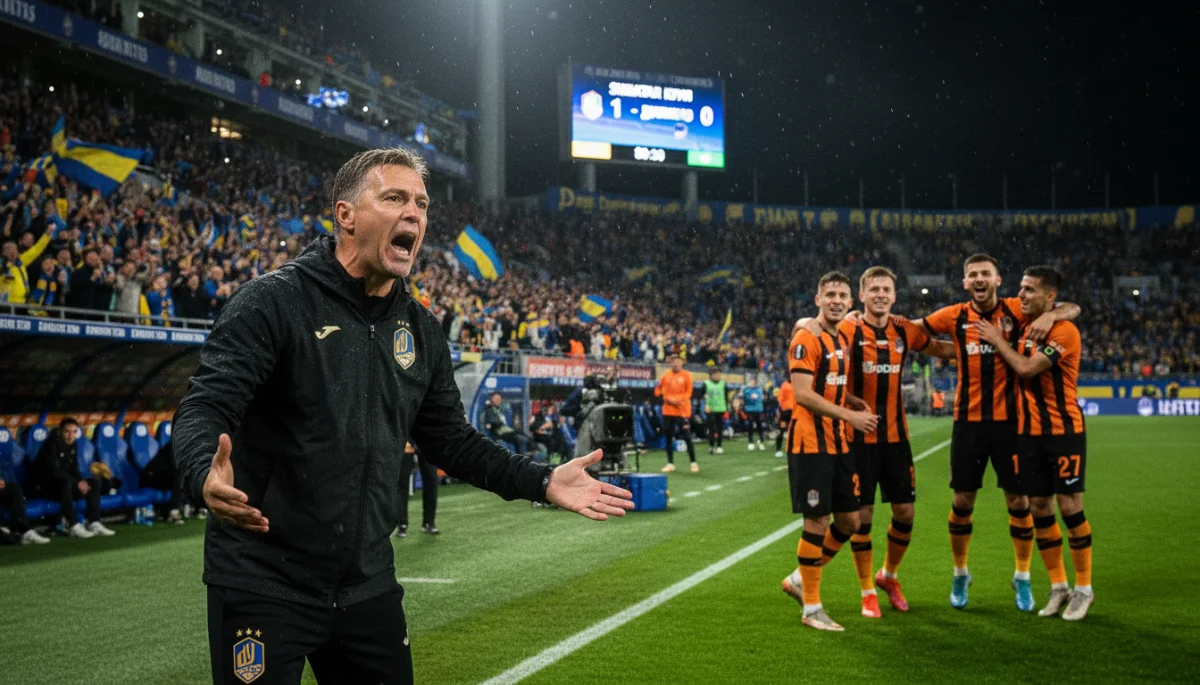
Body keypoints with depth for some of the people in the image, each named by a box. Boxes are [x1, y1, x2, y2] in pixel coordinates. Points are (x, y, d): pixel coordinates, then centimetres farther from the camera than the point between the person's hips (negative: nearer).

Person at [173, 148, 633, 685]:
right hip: (264, 586, -6)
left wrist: (543, 482, 6)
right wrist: (206, 476, -42)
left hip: (367, 587, 6)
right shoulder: (275, 302, -12)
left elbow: (450, 439, 16)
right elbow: (204, 408, -20)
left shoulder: (421, 330, 8)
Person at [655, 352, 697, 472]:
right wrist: (669, 399, -10)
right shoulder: (666, 376, 8)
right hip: (668, 411, 3)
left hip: (683, 411, -3)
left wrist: (678, 400, -16)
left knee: (687, 437, -4)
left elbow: (688, 393, -3)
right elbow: (659, 391, 6)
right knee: (668, 437, 4)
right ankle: (670, 464, 12)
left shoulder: (686, 376, 0)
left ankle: (693, 463, 6)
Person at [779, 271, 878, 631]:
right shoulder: (807, 338, -12)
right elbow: (803, 393, -20)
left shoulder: (843, 339, 15)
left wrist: (859, 405, 5)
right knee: (817, 522, -4)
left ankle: (799, 580, 28)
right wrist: (850, 416, -20)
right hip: (810, 443, -9)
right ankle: (811, 608, 8)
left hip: (837, 443, 9)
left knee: (849, 521, 11)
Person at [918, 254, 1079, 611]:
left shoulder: (1015, 311, -3)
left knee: (1018, 500, 3)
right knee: (962, 500, 7)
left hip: (1008, 420, -1)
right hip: (968, 421, 1)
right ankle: (960, 575, 25)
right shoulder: (954, 317, 1)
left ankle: (1022, 578, 20)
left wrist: (1050, 315, -23)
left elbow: (1072, 308, -3)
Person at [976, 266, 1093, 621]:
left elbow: (1027, 368, -21)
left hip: (1064, 431, -7)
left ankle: (1084, 589, 11)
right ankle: (1058, 587, 18)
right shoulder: (1025, 330, 11)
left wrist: (997, 339, -10)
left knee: (1069, 506, -3)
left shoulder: (1064, 331, -14)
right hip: (1030, 431, 7)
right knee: (1039, 507, 7)